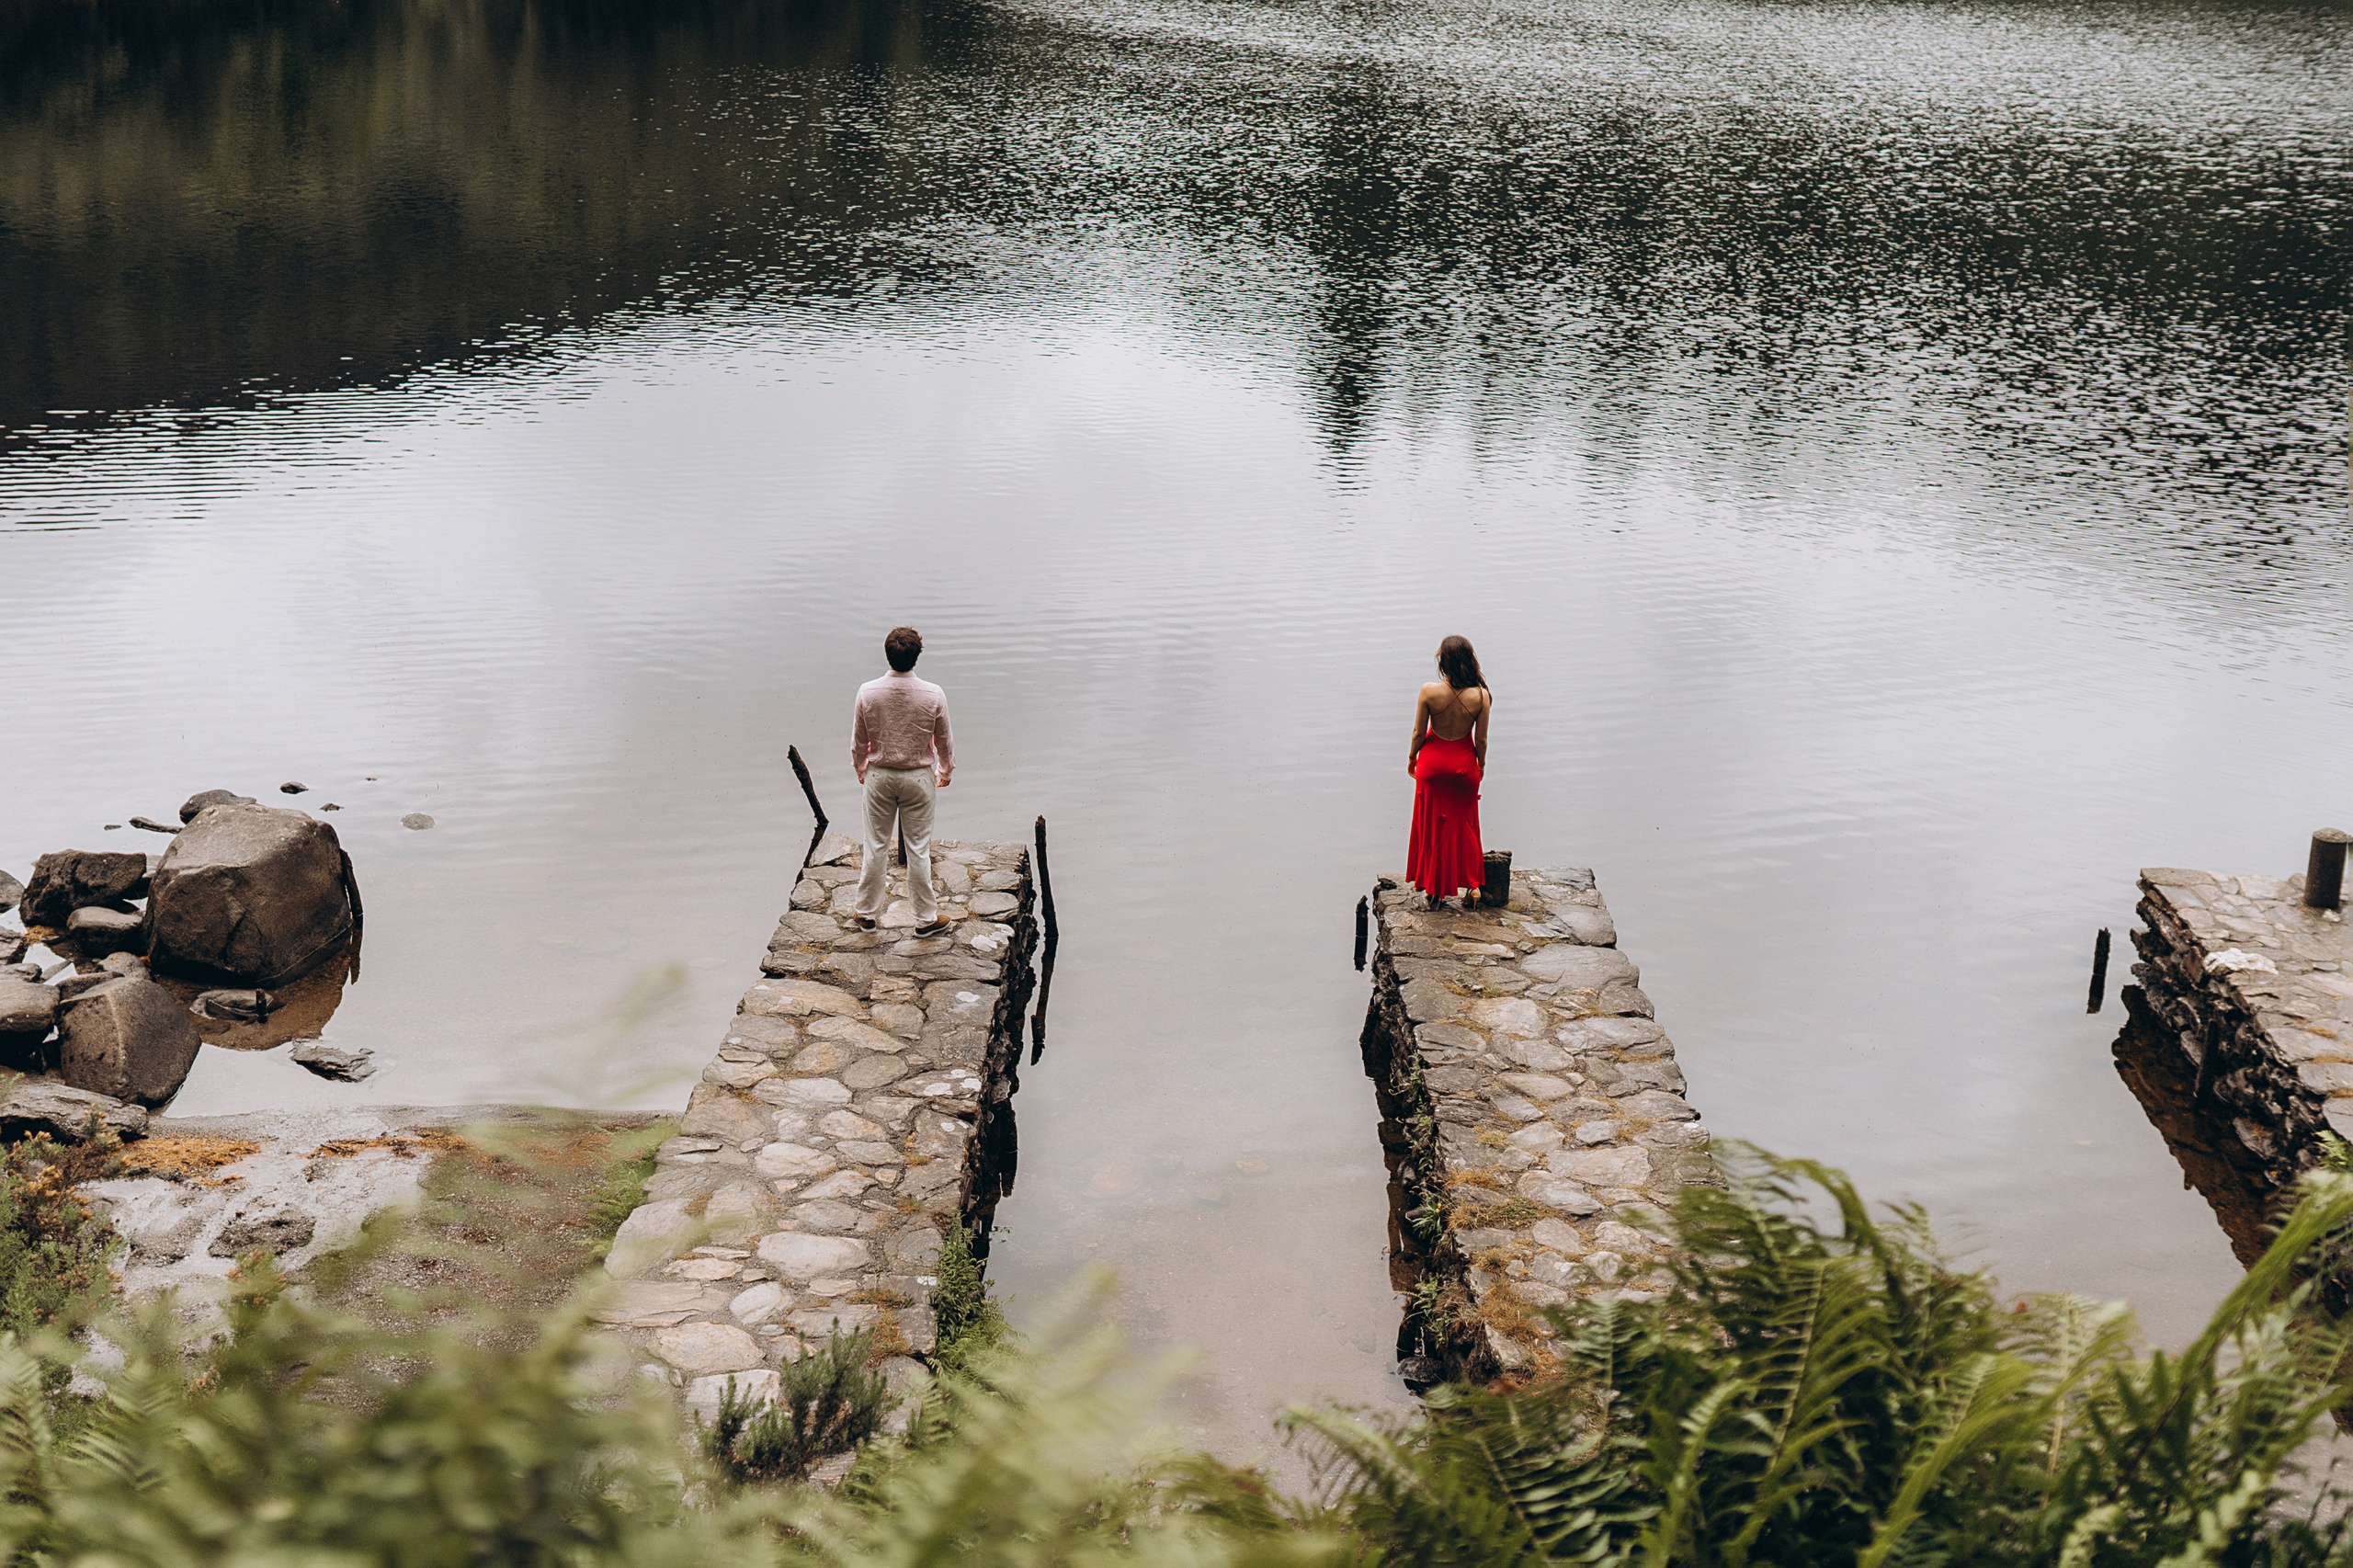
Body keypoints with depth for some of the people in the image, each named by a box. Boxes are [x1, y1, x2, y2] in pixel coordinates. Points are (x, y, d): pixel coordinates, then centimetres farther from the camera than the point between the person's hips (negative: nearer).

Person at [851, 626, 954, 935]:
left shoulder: (868, 692, -14)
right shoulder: (934, 695, -16)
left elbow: (858, 741, -2)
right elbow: (944, 741, -3)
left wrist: (860, 769, 18)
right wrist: (946, 771, 16)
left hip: (879, 777, 1)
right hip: (918, 777, -1)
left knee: (876, 846, 13)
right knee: (919, 849, 9)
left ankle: (867, 913, 26)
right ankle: (925, 918, 18)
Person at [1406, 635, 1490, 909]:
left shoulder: (1429, 691, -19)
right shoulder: (1480, 696, -17)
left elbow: (1418, 733, -10)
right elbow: (1481, 739, -8)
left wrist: (1412, 758, 9)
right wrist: (1481, 764, 11)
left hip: (1433, 761, -1)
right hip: (1464, 764, 1)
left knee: (1432, 824, 15)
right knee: (1463, 825, 20)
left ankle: (1433, 889, 22)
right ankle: (1472, 883, 20)